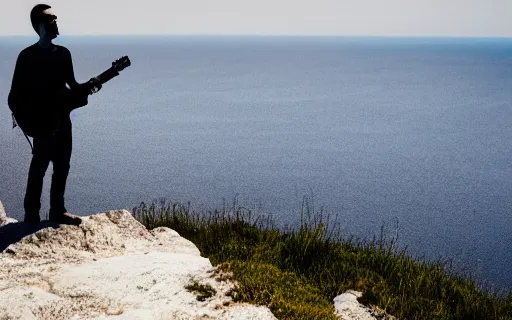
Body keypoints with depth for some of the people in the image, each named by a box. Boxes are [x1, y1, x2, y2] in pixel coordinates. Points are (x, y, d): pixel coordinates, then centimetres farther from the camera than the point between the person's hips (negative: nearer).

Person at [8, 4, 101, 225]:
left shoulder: (63, 53, 10)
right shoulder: (27, 56, -8)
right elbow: (16, 95, -7)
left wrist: (87, 86, -5)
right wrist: (28, 121, -14)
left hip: (63, 120, 6)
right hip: (42, 123, -6)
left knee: (62, 167, 11)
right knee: (39, 168, -4)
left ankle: (58, 210, 22)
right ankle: (31, 215, 5)